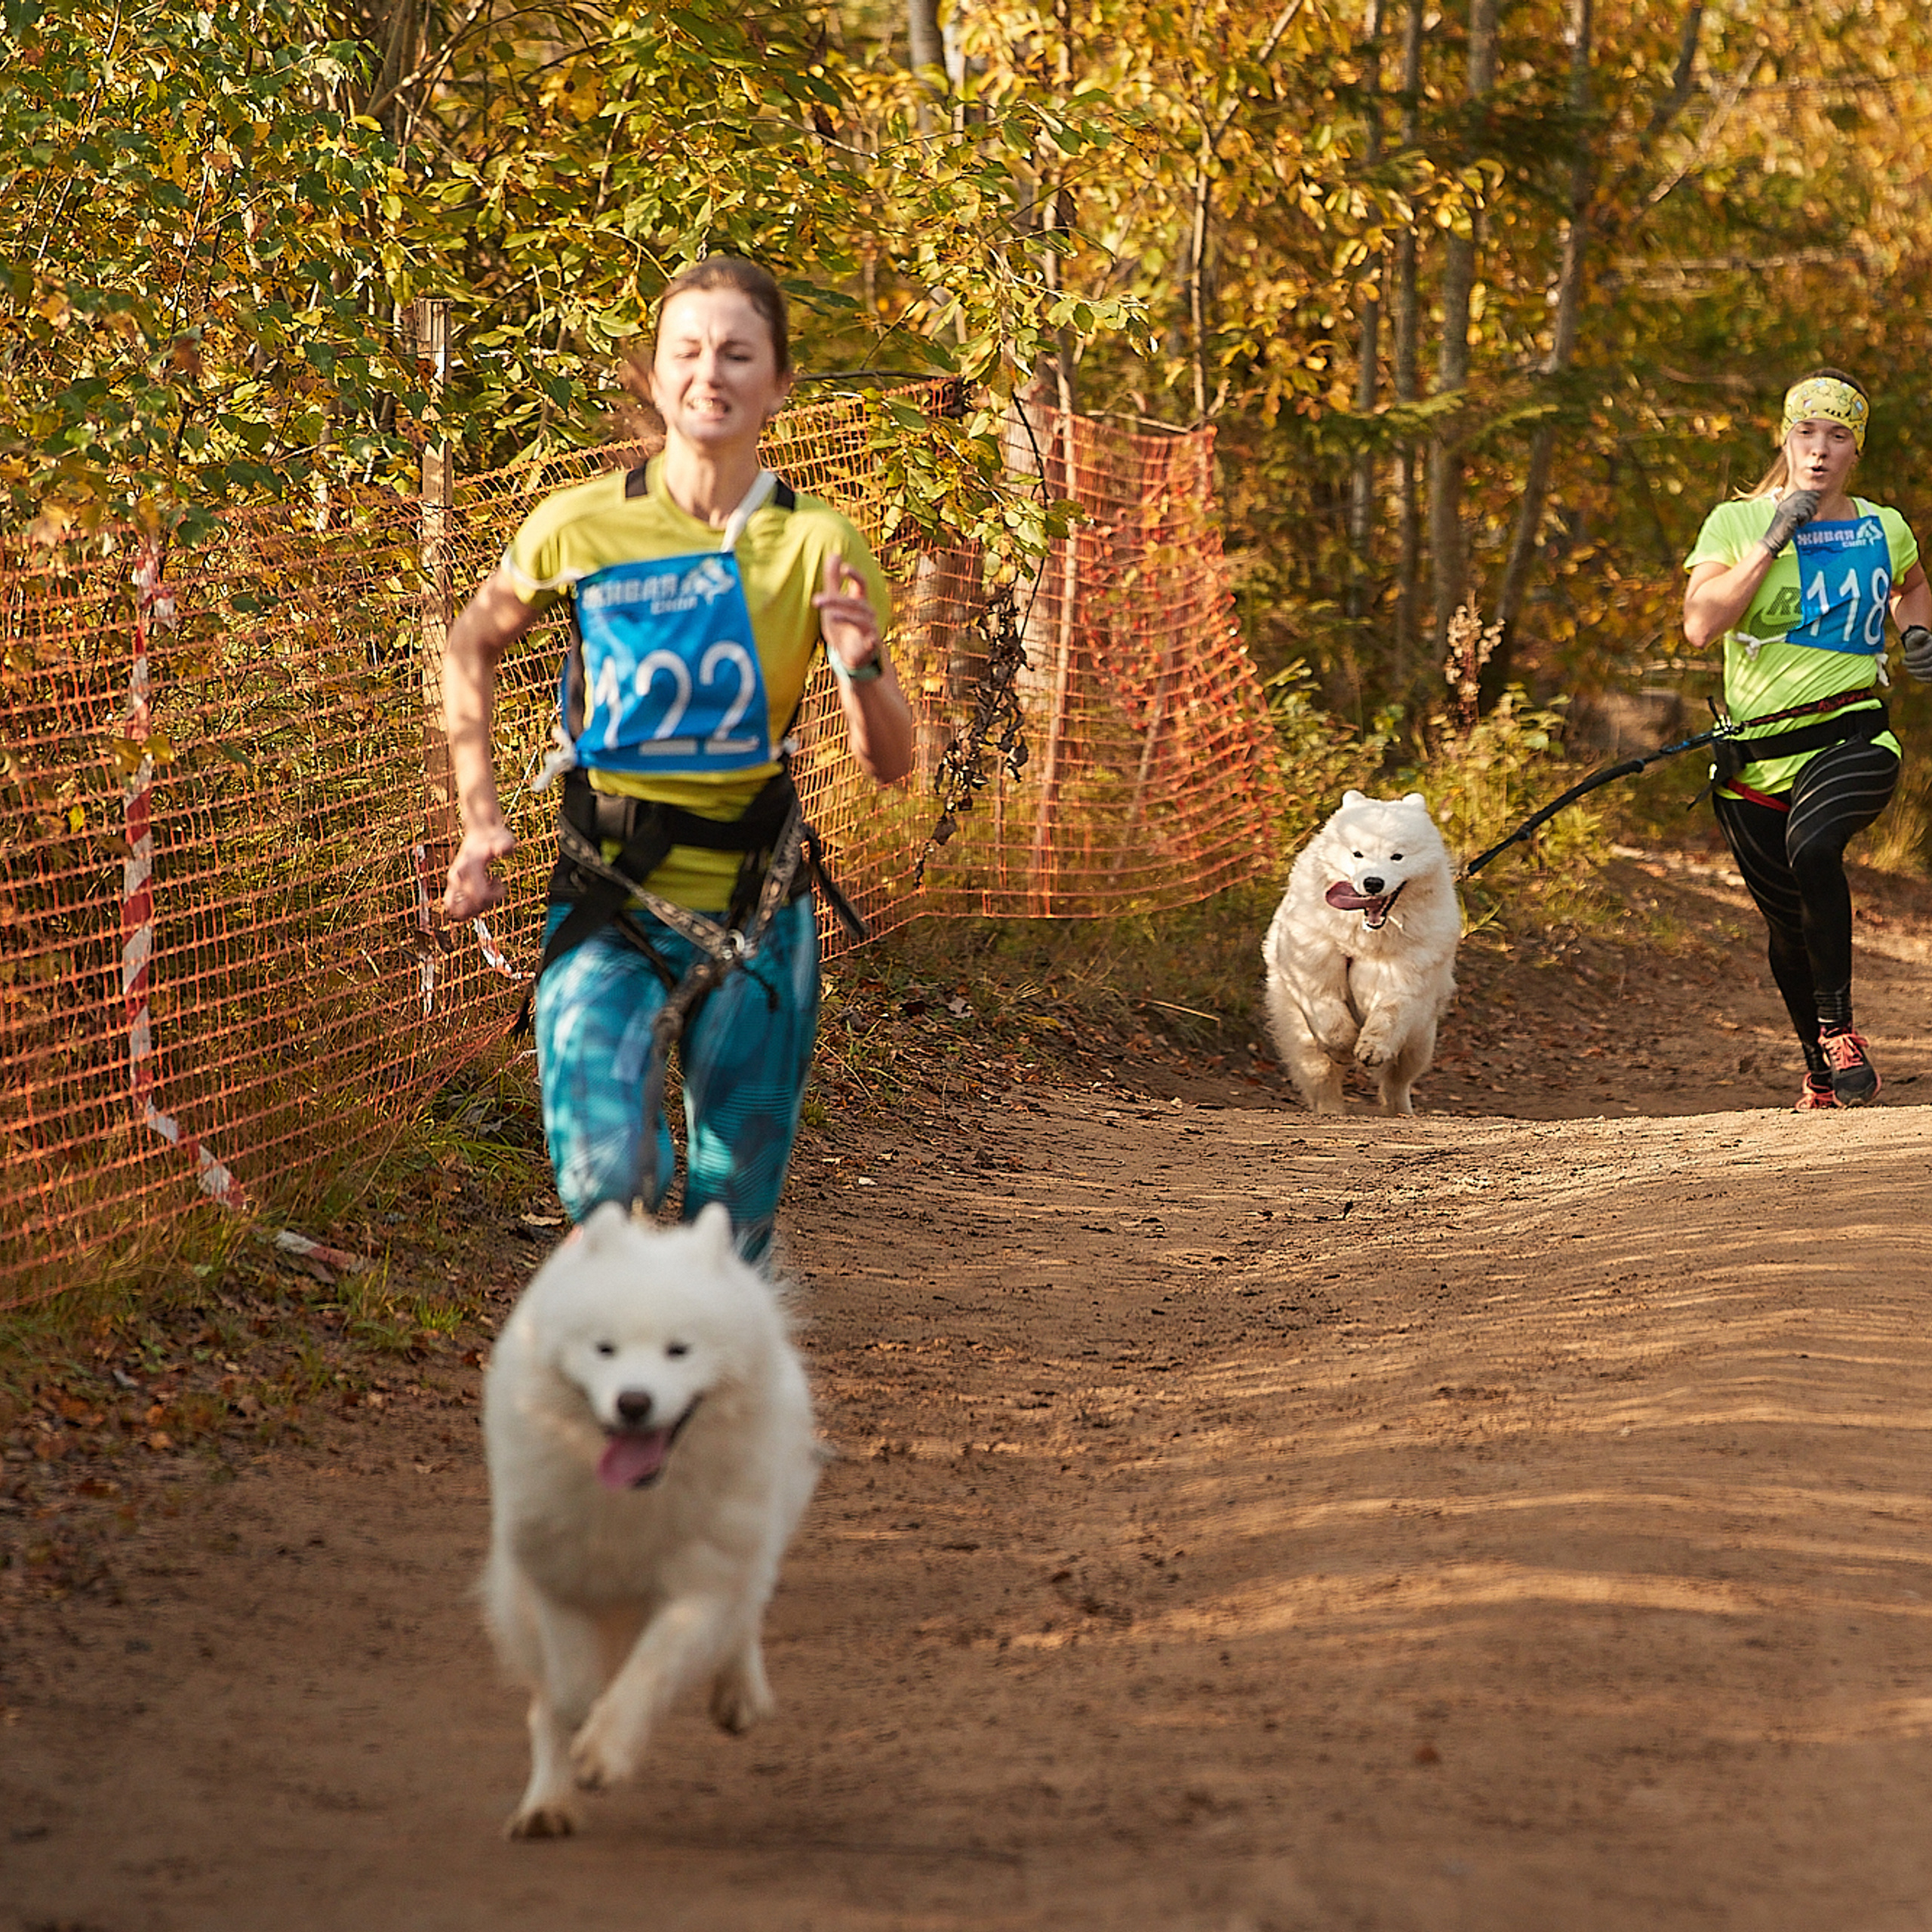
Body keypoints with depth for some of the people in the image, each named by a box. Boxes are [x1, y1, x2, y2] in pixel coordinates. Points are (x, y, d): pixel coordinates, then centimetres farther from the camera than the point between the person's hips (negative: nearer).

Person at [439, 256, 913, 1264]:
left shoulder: (819, 547, -4)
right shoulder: (581, 526, -6)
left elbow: (890, 762, -1)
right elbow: (471, 646, 13)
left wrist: (861, 666, -22)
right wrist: (480, 820, 5)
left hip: (752, 907, 1)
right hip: (607, 904, -1)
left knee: (733, 1212, 7)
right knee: (603, 1180, -19)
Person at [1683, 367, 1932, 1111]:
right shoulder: (1736, 523, 1)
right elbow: (1701, 624, -15)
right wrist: (1772, 542, -17)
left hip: (1851, 739, -1)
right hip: (1754, 762, 1)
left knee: (1812, 845, -33)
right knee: (1791, 930, 9)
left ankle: (1839, 1027, -20)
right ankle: (1821, 1074, 33)